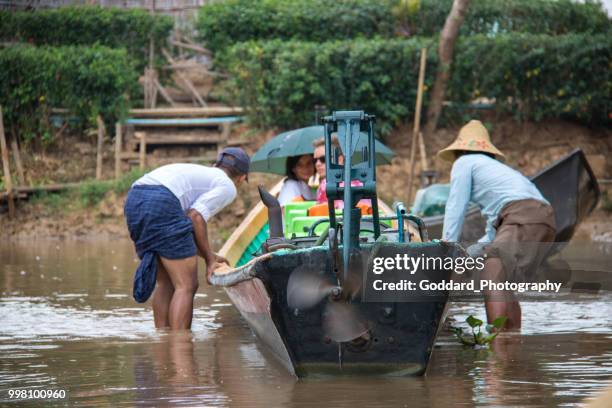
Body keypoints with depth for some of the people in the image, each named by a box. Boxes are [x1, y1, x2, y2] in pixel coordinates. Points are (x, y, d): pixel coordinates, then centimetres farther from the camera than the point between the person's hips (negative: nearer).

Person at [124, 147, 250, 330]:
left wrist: (209, 257, 35)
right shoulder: (227, 187, 12)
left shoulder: (198, 171, 36)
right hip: (161, 204, -8)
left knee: (165, 283, 16)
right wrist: (209, 257, 5)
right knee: (186, 286, -4)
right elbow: (196, 216, -3)